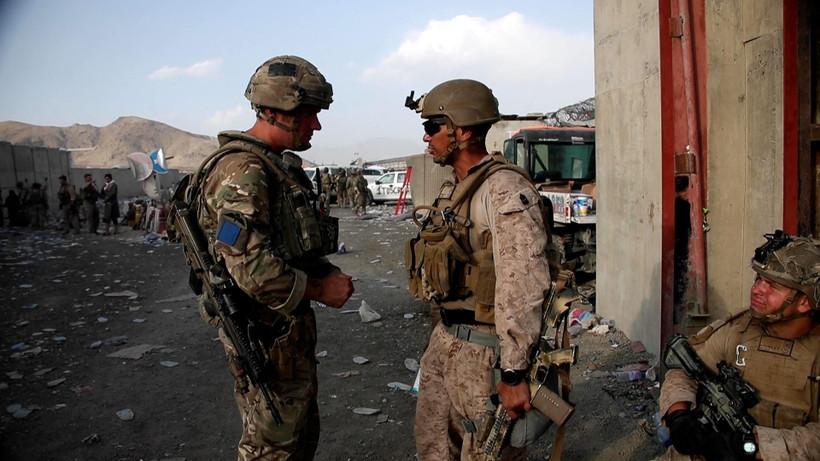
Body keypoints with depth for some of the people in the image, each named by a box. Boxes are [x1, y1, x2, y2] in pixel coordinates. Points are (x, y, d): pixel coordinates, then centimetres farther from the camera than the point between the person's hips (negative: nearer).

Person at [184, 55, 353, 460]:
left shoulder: (280, 165, 12)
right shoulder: (242, 171, -21)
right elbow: (252, 268, -31)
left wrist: (328, 274, 3)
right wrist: (319, 289, -19)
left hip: (290, 325, 10)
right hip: (266, 334, -10)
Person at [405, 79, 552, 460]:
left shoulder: (504, 189, -20)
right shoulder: (453, 189, 11)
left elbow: (522, 286, -26)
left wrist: (514, 373, -25)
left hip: (483, 350, -9)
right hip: (445, 339, 9)